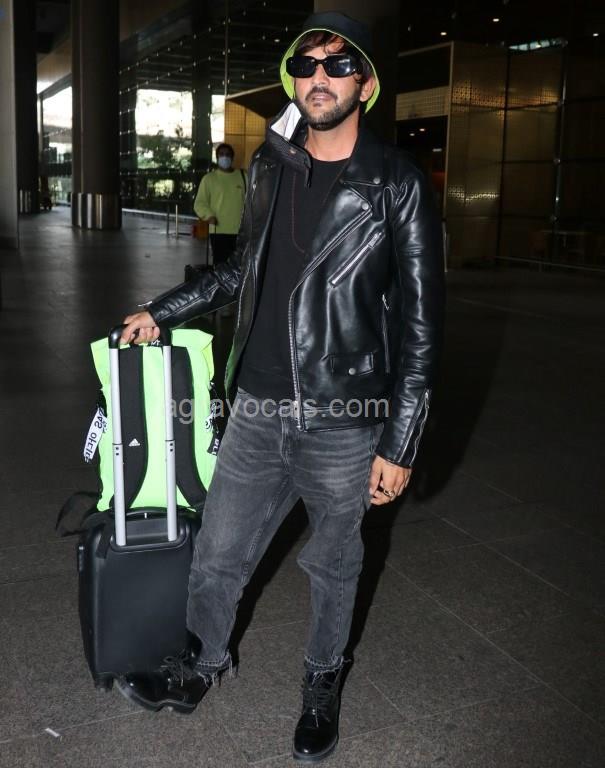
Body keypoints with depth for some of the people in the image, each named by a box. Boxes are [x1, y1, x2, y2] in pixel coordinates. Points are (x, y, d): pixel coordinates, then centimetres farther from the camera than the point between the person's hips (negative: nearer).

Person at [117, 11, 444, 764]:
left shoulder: (396, 184, -9)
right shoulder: (270, 165, 6)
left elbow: (420, 321, -8)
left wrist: (399, 444, -10)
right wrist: (162, 311, 21)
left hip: (344, 425, -4)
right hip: (257, 412, 4)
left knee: (333, 567, 16)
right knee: (215, 559, 15)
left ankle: (322, 683, 43)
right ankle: (204, 664, 44)